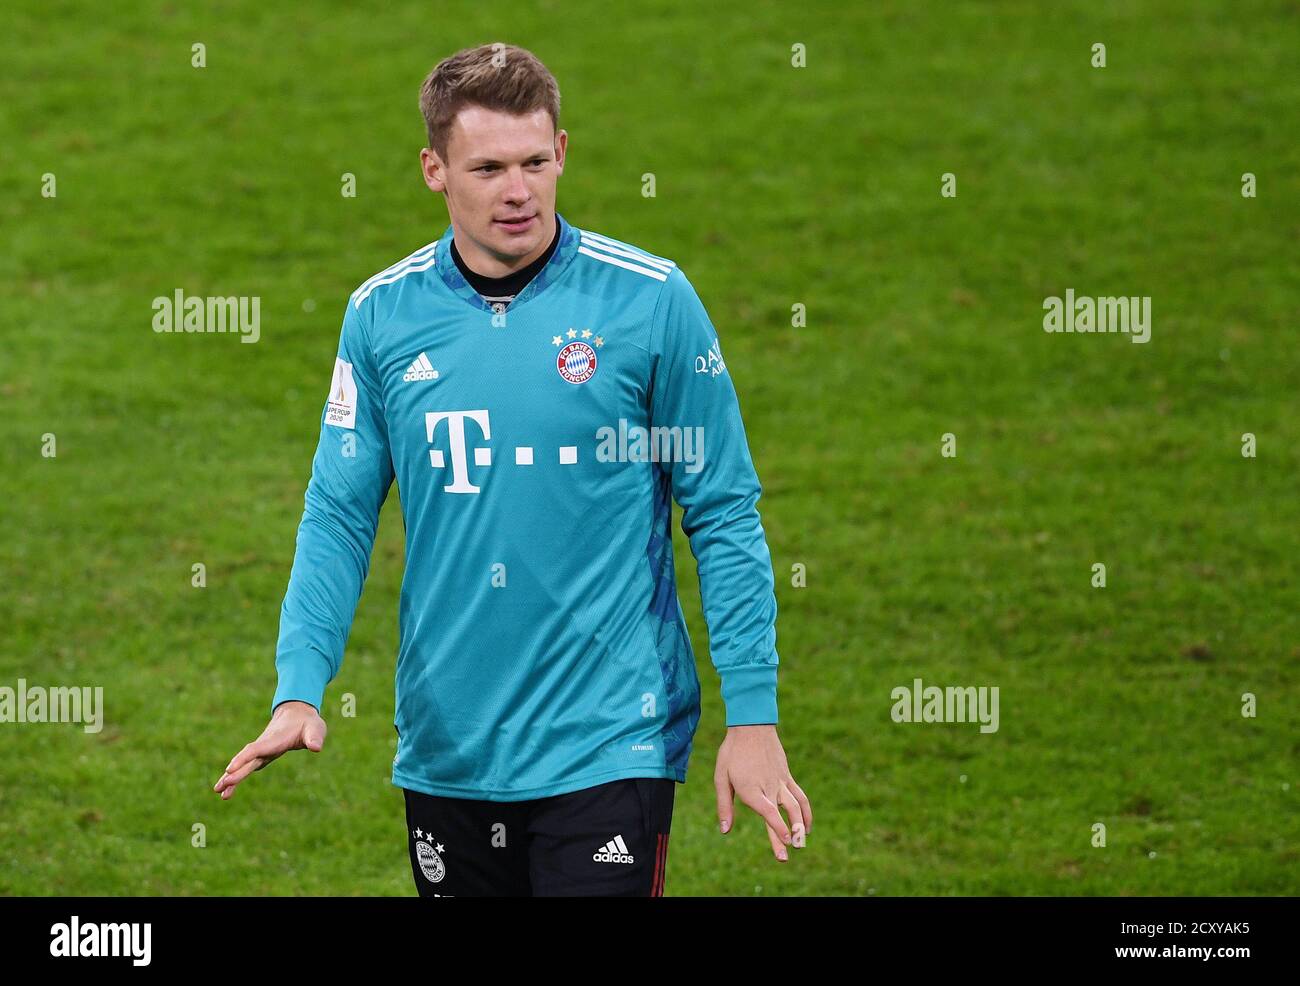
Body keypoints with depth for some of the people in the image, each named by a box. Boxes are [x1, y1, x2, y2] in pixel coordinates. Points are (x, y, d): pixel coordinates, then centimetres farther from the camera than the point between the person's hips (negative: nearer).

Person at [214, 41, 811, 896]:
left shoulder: (652, 301, -5)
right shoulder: (382, 313, 2)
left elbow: (724, 514, -1)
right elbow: (340, 514, 6)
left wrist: (753, 714, -6)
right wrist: (300, 690, -7)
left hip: (608, 749, -3)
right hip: (446, 752, 3)